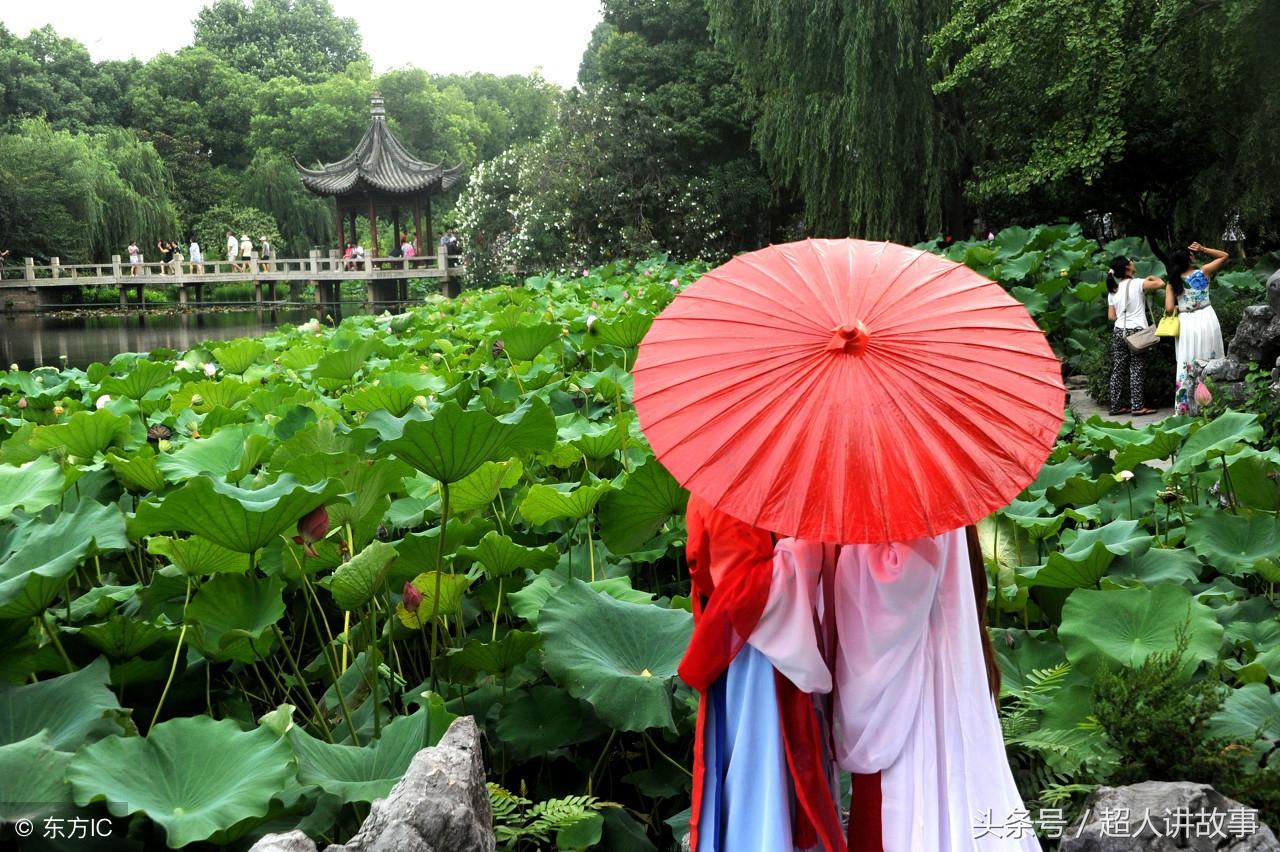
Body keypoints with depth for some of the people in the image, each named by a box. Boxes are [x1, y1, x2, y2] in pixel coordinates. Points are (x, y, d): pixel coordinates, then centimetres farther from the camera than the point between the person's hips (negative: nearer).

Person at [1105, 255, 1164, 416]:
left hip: (1119, 331, 5)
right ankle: (1137, 406, -1)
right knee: (1137, 370, -1)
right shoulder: (1137, 284, -9)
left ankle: (1116, 406, 10)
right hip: (1136, 331, -5)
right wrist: (1152, 277, 5)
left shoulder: (1112, 290, 8)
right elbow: (1161, 284, -15)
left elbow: (1111, 316, 10)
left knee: (1118, 370, 8)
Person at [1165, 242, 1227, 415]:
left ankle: (1183, 407, 4)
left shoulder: (1173, 283, -2)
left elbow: (1169, 309, -8)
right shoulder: (1203, 272, -2)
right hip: (1206, 320, -1)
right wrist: (1203, 250, 5)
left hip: (1186, 323, 1)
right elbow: (1224, 256, 12)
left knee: (1186, 366, 5)